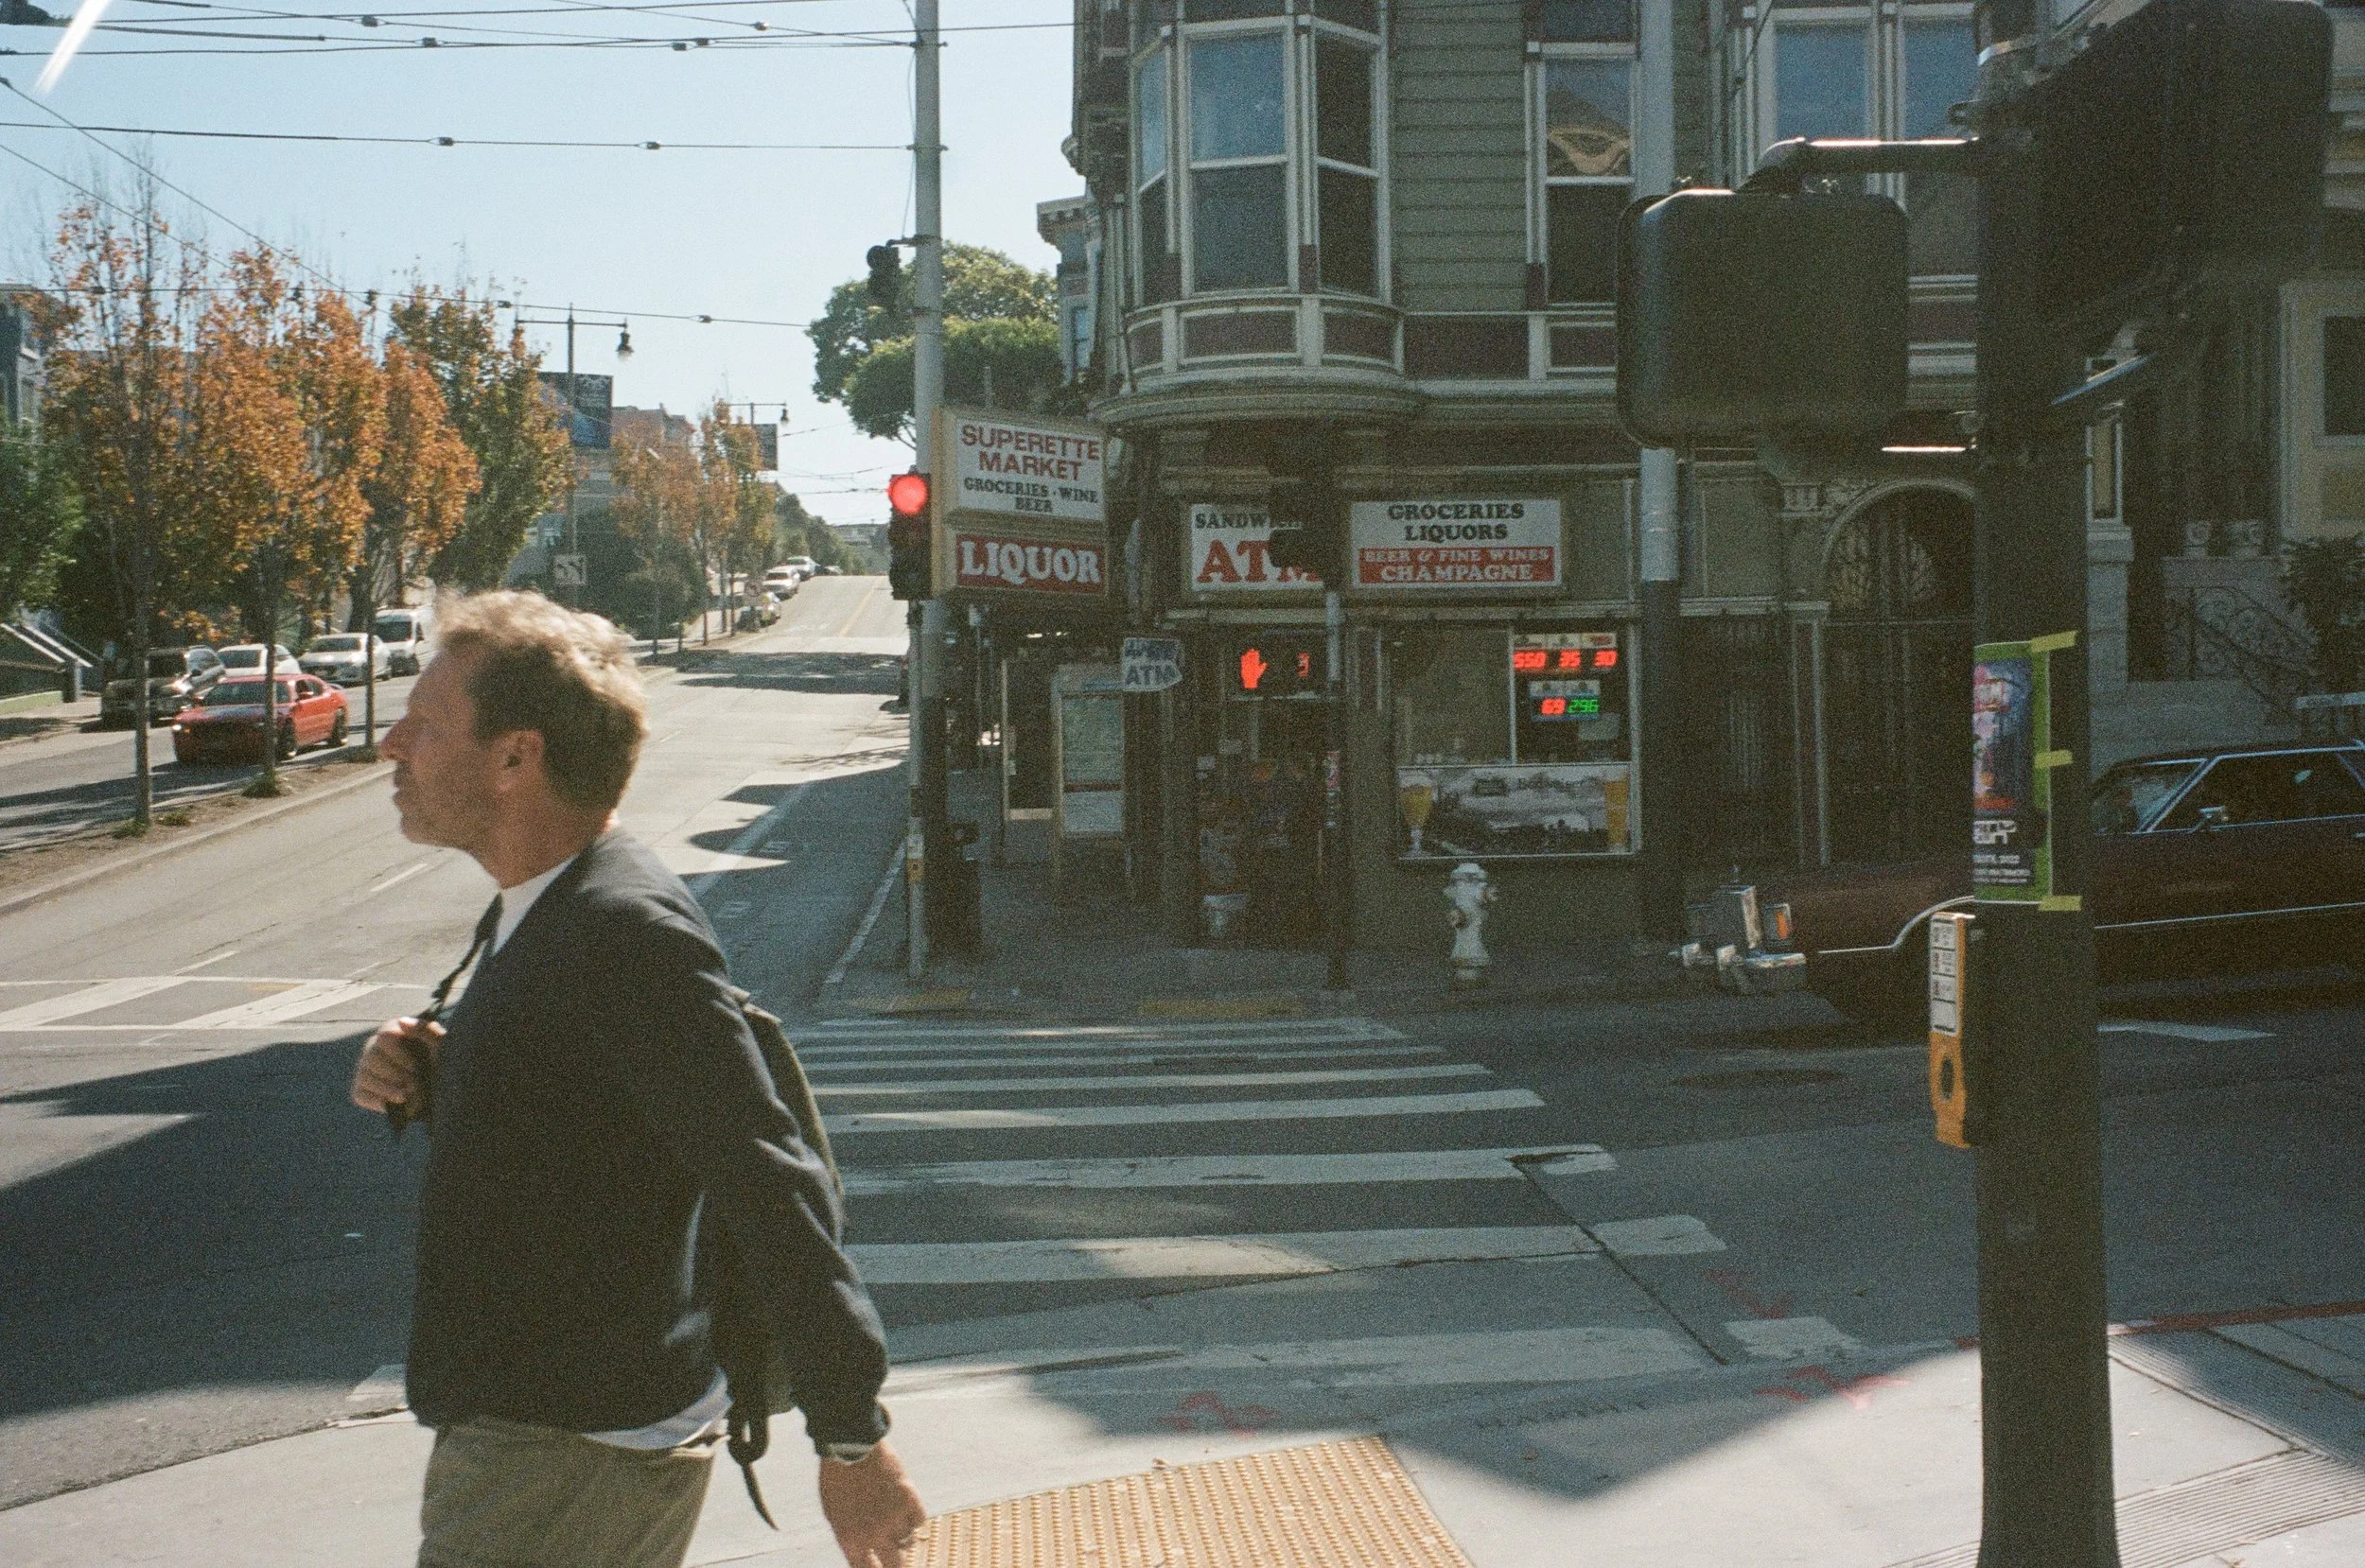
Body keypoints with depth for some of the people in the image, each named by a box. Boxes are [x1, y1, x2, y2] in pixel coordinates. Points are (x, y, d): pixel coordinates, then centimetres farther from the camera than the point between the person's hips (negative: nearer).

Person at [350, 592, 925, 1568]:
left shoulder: (626, 931, -21)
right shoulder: (533, 918, 11)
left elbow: (770, 1184, -23)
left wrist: (850, 1439, -21)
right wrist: (426, 1092, -1)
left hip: (571, 1465, -10)